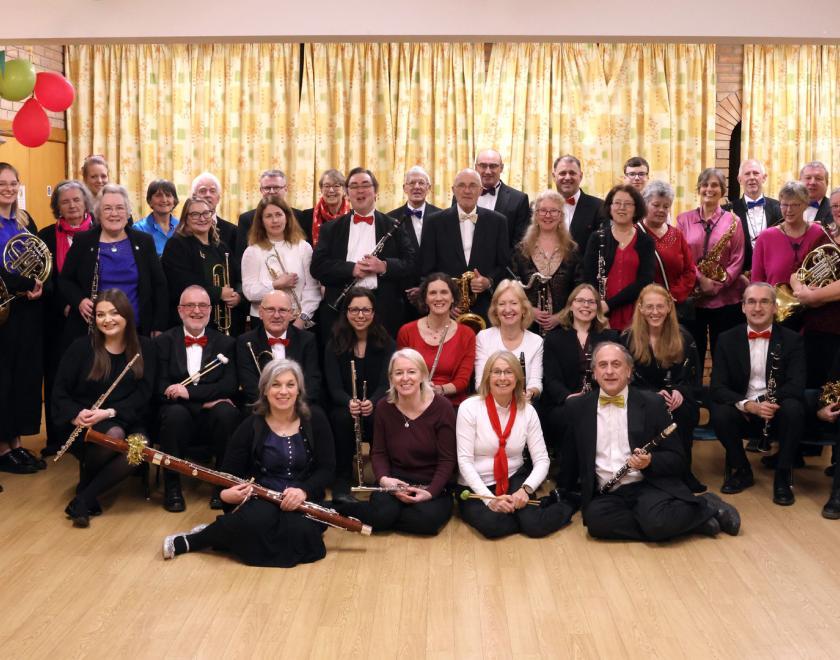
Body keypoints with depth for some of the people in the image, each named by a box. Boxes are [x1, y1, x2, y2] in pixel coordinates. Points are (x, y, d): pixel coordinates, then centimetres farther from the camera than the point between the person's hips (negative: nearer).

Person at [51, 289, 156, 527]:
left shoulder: (144, 347, 2)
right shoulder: (82, 347, -2)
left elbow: (143, 393, -4)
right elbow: (59, 392, -1)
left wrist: (109, 412, -20)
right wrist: (76, 415, -21)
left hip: (126, 420, 2)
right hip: (85, 425, -1)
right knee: (114, 435, -36)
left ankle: (85, 499, -18)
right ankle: (85, 484, -6)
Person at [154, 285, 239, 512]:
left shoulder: (226, 343, 10)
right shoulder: (164, 342, 7)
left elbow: (230, 386, -5)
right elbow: (161, 389, -4)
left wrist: (189, 391, -18)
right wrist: (205, 399, -17)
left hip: (211, 417, 1)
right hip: (179, 416, 0)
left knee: (227, 412, -32)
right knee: (176, 413, -35)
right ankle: (172, 486, -18)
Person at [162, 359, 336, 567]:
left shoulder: (315, 420, -1)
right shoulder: (251, 426, -3)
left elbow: (326, 468, -1)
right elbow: (229, 472, -1)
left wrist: (304, 491, -21)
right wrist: (225, 494, -24)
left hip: (302, 501, 2)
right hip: (261, 498, -1)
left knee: (300, 532, -33)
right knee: (258, 520, -37)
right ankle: (185, 541, -16)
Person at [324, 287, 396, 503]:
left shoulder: (386, 343, -2)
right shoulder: (335, 344, -3)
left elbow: (385, 383, -11)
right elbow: (334, 386, -11)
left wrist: (372, 402, -35)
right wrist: (349, 403, -35)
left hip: (375, 408, 0)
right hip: (345, 407, 0)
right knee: (342, 418, -35)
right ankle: (341, 481, -24)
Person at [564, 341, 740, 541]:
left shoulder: (652, 403, 4)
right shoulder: (577, 407, 9)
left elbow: (677, 459, 4)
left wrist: (650, 461, -16)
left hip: (648, 485, -3)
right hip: (606, 494, 3)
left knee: (657, 522, -35)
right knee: (595, 519, -32)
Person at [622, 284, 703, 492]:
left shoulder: (683, 337, 1)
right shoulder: (628, 338, -3)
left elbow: (693, 377, 3)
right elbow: (630, 380, -4)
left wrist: (680, 391, -19)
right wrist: (656, 394, -20)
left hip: (677, 398, 1)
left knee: (683, 413, -32)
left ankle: (683, 471, -15)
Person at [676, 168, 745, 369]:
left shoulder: (733, 221, 4)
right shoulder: (684, 220, 6)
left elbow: (738, 260, -1)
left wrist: (719, 284, -15)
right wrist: (700, 279, -15)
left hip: (725, 299, 0)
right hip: (691, 298, 1)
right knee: (693, 356, 6)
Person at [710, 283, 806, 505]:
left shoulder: (791, 339, -2)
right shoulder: (727, 340, -1)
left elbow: (796, 385, -13)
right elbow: (718, 388, -10)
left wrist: (764, 402, -27)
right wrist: (748, 405, -28)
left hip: (777, 411, -1)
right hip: (742, 412, 1)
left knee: (793, 409, -33)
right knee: (720, 414, -31)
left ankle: (783, 475, -13)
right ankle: (741, 470, -3)